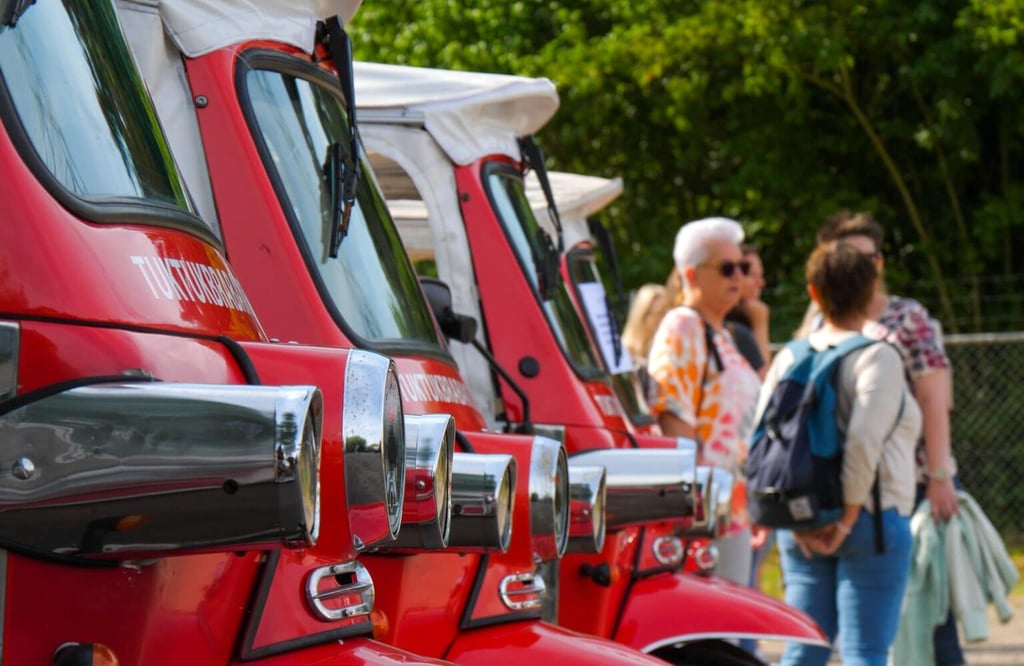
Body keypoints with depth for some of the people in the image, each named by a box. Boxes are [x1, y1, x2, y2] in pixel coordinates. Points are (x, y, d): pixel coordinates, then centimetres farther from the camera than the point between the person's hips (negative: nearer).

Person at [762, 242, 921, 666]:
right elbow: (864, 440, -19)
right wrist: (848, 517, -11)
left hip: (802, 529, 5)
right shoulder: (877, 357, -7)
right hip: (873, 519, -5)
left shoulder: (789, 358, 8)